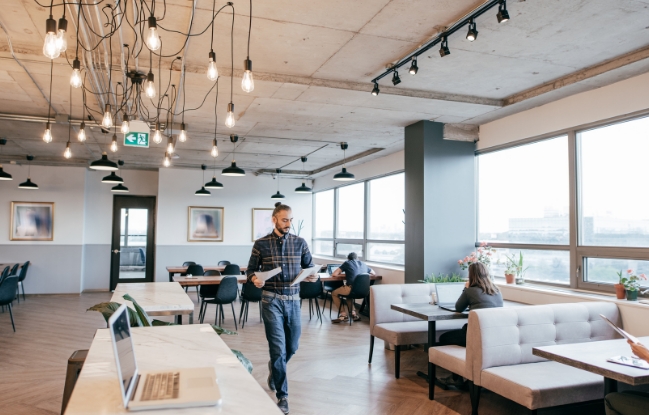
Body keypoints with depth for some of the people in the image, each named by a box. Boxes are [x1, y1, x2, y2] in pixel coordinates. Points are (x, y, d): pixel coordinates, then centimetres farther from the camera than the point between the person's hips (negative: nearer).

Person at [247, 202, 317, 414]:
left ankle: (274, 368, 48)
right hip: (271, 300, -3)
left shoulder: (300, 243, 3)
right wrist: (254, 279, -18)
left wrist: (313, 276, -14)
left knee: (292, 346, 15)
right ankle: (282, 395, 10)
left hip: (293, 299, 3)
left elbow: (309, 267, 8)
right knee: (278, 348, -4)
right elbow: (251, 269, 3)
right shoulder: (261, 244, -3)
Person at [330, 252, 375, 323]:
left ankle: (343, 314, 14)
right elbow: (374, 274, 35)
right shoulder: (363, 264, 21)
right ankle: (353, 312, 24)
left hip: (351, 289, -5)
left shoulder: (347, 263, 9)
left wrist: (340, 273, 25)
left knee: (334, 293, 21)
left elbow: (334, 274, 5)